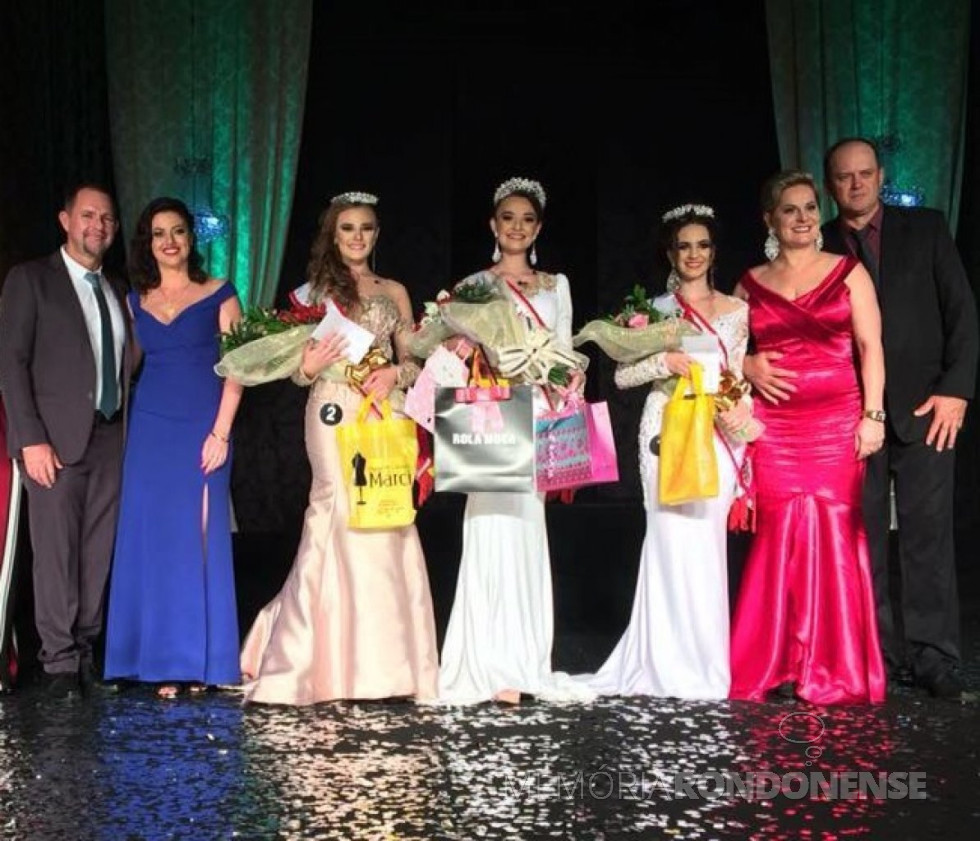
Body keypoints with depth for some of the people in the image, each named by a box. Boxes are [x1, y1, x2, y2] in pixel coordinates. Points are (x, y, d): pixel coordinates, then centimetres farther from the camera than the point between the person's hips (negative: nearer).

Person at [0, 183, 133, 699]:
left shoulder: (117, 290, 16)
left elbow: (123, 362, 13)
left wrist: (128, 429, 1)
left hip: (109, 438, 5)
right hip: (56, 440, -5)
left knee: (98, 553, 5)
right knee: (56, 552, -4)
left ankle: (85, 650, 14)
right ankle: (59, 661, 5)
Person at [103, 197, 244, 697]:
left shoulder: (218, 295, 2)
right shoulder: (135, 302, 11)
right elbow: (133, 363, 14)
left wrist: (220, 433, -10)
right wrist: (126, 428, 1)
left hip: (203, 431, -3)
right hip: (150, 432, 3)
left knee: (201, 539, 0)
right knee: (153, 541, 2)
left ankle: (201, 660, 8)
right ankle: (162, 660, 9)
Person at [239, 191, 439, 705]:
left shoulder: (394, 292, 16)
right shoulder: (315, 290, 9)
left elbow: (413, 361, 14)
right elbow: (298, 366, 7)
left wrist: (395, 375, -7)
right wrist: (308, 367, -15)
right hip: (335, 414, -3)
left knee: (387, 523, -2)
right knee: (342, 519, -11)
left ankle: (387, 659, 6)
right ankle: (342, 663, -4)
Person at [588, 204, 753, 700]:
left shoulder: (736, 310, 11)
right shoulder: (655, 309, 6)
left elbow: (737, 377, 12)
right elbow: (622, 375, 3)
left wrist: (738, 409, -8)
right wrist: (665, 361, -12)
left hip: (716, 435, 1)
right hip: (667, 431, -1)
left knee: (706, 541, -1)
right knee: (673, 539, -6)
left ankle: (704, 664, 10)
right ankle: (672, 665, 3)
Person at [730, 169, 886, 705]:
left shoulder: (847, 272, 6)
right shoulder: (751, 284, 11)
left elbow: (870, 347, 1)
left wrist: (873, 415, -6)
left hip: (837, 422, -1)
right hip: (773, 426, 1)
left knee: (833, 534, -4)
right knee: (780, 536, -3)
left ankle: (834, 669, 6)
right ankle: (776, 663, 6)